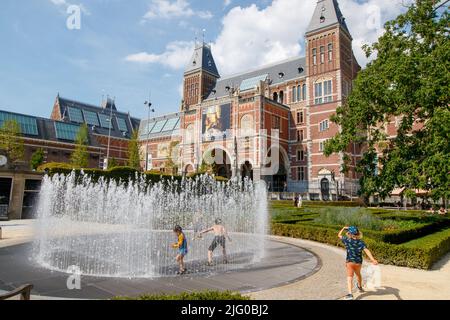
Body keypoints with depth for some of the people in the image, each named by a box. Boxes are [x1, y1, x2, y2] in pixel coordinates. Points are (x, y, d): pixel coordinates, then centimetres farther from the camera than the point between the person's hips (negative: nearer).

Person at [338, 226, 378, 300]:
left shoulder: (347, 240, -6)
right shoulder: (361, 242, -5)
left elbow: (339, 235, 9)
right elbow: (367, 251, -19)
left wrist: (343, 228, 22)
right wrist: (373, 260, -29)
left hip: (350, 261, -3)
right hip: (359, 262, 3)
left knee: (350, 277, -6)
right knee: (358, 274, 27)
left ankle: (350, 294, -22)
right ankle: (360, 287, 51)